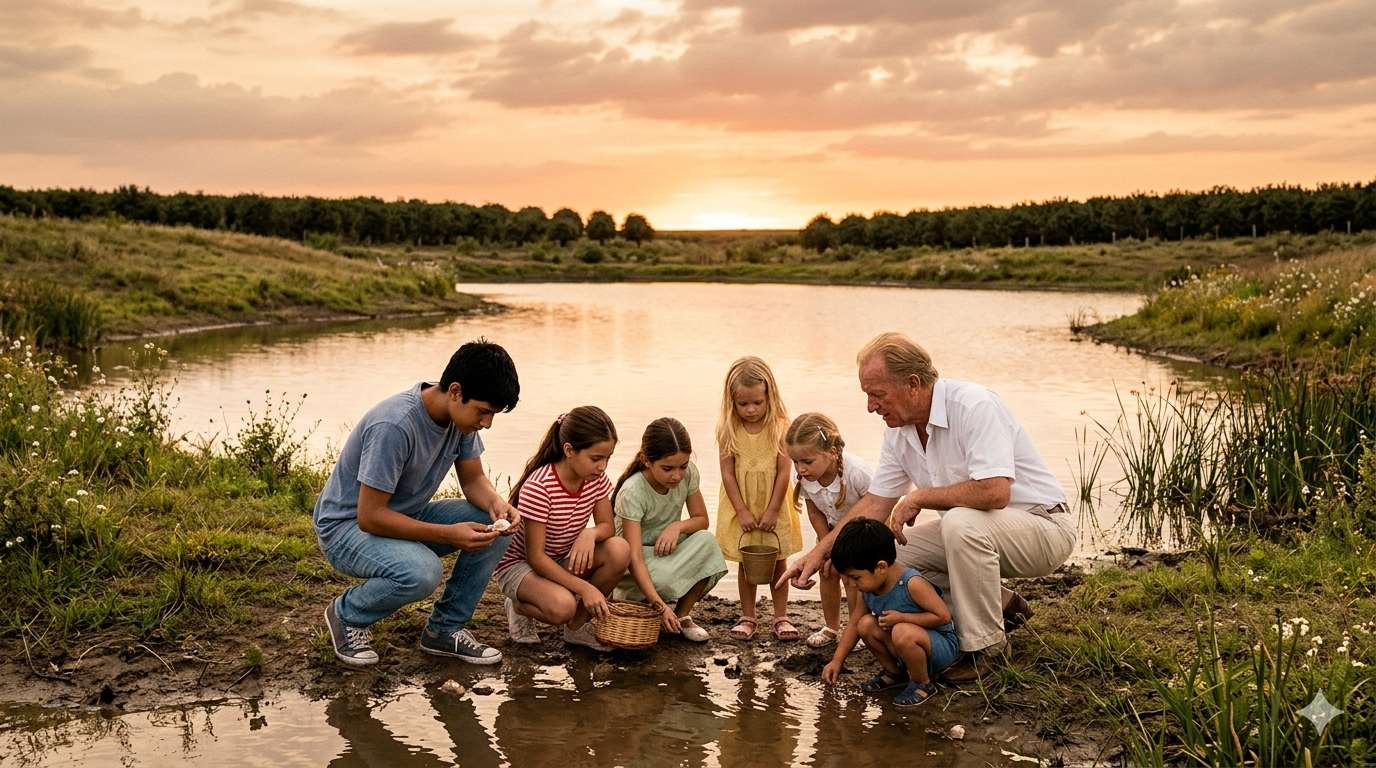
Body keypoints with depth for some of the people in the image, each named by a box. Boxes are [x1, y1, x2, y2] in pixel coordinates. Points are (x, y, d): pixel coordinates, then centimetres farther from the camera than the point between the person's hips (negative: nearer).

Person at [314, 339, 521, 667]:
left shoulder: (461, 414, -9)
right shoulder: (394, 425, -33)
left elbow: (473, 479, 2)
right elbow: (370, 516, -29)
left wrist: (496, 503, -21)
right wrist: (449, 535, -32)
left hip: (406, 515, 8)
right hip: (347, 525, -7)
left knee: (495, 527, -13)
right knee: (422, 572, -36)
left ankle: (445, 629, 2)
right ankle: (347, 614, -4)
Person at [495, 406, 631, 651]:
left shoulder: (596, 479, -9)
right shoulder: (538, 487, -29)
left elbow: (607, 526, -4)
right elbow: (536, 557, -27)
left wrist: (590, 533, -30)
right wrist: (584, 588, -34)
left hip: (564, 560, 6)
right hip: (520, 564, -6)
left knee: (619, 550, -23)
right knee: (562, 607, -37)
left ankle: (578, 626, -3)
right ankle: (519, 606, 1)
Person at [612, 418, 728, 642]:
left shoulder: (688, 473, -14)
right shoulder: (632, 493, -29)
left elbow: (701, 520, -2)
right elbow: (635, 557, -35)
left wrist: (677, 526, -26)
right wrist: (658, 604, -47)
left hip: (668, 548, 5)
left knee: (706, 541, -25)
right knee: (661, 577, -37)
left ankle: (682, 615, -9)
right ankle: (631, 601, 0)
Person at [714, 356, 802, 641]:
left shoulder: (779, 427, -12)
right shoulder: (727, 430, -11)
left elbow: (783, 471, -11)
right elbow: (727, 473, -9)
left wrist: (772, 510, -12)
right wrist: (742, 511, -12)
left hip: (773, 507, 0)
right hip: (741, 508, 0)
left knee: (778, 562, 9)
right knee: (746, 564, 11)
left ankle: (781, 617, 21)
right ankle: (748, 617, 22)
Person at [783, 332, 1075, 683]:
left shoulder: (973, 405, -26)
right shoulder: (899, 432, 0)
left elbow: (994, 492, -36)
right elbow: (875, 503, 6)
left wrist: (918, 499, -23)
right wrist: (820, 552, -3)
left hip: (1043, 526, -8)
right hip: (970, 532, 8)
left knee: (961, 522, -36)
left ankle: (986, 647, -16)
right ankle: (1001, 604, 11)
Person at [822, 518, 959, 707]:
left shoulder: (912, 584, -27)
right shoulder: (869, 588, -5)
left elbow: (943, 615, -25)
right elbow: (854, 623, 6)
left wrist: (901, 617, -29)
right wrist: (836, 661, 3)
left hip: (941, 647, -7)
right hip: (908, 647, 7)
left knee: (902, 632, -35)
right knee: (866, 624, -11)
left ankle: (923, 684, -10)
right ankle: (895, 672, 11)